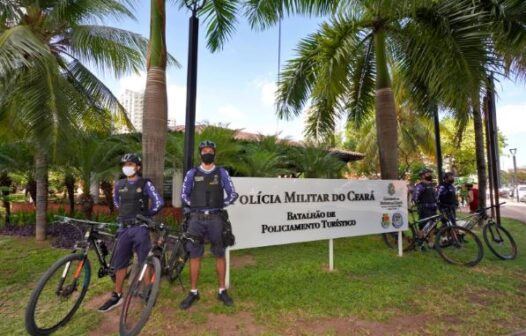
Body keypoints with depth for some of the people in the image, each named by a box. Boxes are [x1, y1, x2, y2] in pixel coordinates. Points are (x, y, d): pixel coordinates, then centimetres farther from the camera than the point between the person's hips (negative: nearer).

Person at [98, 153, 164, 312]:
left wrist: (145, 214, 0)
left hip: (140, 227, -4)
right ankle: (117, 296, 24)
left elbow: (159, 203, -11)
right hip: (124, 228, 5)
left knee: (145, 262, 1)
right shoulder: (119, 184, 8)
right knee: (120, 262, 11)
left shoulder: (145, 184, -6)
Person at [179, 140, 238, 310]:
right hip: (196, 219, 1)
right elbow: (184, 195, 11)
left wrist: (219, 205, 2)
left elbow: (232, 194, 4)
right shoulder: (192, 173, 5)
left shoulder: (222, 173, 3)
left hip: (215, 219, 0)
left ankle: (222, 291, 19)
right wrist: (195, 206, 3)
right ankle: (193, 292, 20)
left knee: (220, 255, 6)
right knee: (194, 256, 5)